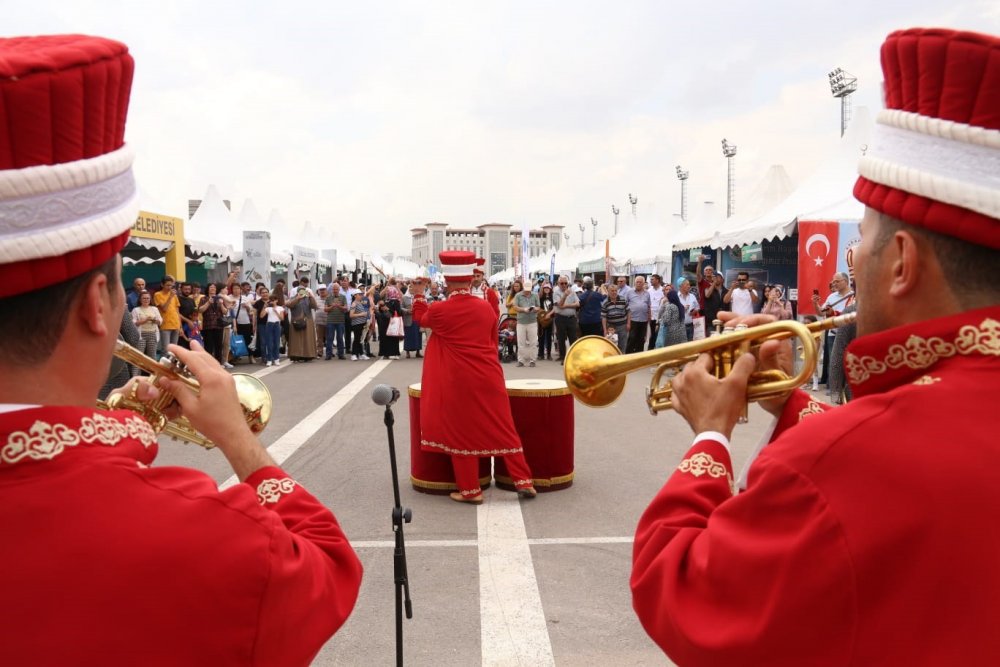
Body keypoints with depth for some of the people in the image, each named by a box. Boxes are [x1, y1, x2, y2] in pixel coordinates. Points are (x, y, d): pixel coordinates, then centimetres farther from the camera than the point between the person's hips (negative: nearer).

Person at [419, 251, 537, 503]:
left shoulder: (438, 310, -8)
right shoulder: (487, 307, 0)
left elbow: (423, 322, 16)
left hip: (458, 382, -3)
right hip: (489, 378, 3)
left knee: (461, 433, 8)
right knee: (504, 430, 11)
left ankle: (470, 490, 14)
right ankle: (524, 481, 15)